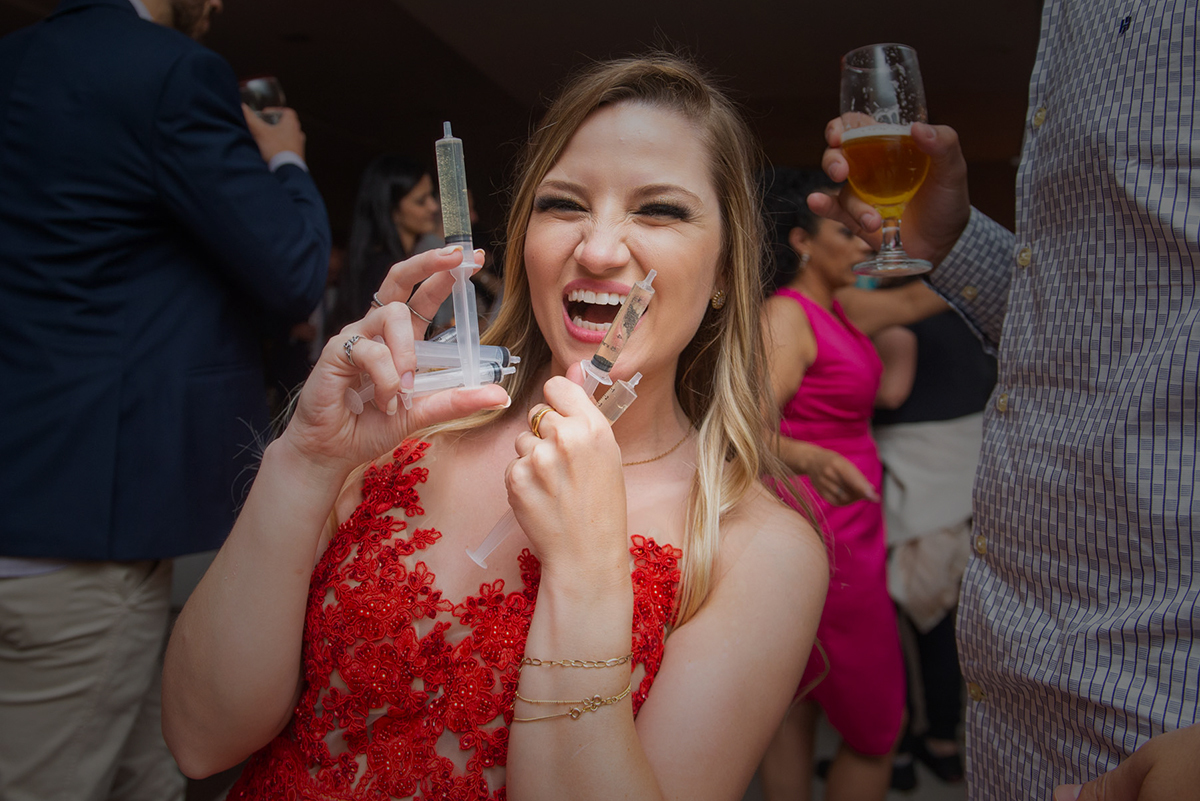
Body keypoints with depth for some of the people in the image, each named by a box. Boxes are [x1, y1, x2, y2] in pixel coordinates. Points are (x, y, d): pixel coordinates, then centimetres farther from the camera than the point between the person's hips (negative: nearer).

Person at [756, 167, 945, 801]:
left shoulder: (839, 311, 11)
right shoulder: (786, 315, -15)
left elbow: (914, 303, 23)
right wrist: (810, 458, -42)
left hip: (845, 531, 9)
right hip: (822, 533, -9)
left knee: (798, 703, 16)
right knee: (876, 731, 2)